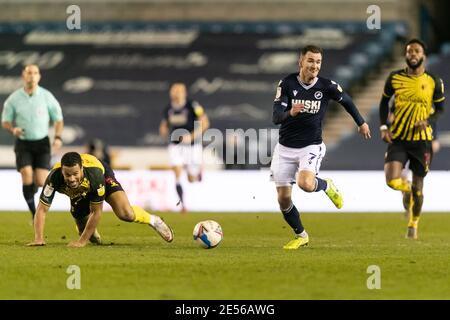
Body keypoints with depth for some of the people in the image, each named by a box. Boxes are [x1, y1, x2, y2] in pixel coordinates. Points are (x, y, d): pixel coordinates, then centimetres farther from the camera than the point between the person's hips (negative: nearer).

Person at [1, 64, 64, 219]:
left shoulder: (46, 96, -4)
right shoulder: (14, 98, -3)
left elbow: (58, 119, 6)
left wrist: (58, 138, -9)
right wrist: (13, 129, -16)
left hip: (42, 143, 0)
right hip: (23, 143, 0)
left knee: (41, 181, -12)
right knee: (27, 176, -19)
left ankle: (35, 185, 28)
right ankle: (34, 214, -5)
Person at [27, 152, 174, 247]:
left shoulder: (95, 174, -44)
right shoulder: (54, 177, -42)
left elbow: (96, 212, -34)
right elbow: (42, 209, -37)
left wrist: (82, 241, -33)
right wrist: (39, 238, -49)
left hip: (105, 178, -3)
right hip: (79, 195, 3)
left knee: (126, 214, -24)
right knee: (84, 231, 5)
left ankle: (154, 221, 7)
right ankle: (91, 232, 44)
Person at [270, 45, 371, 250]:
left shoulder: (327, 87, -9)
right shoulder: (287, 83, -11)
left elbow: (346, 100, 12)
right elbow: (276, 117, -18)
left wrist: (361, 122, 24)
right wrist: (290, 112, -39)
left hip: (311, 146, -2)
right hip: (285, 148, 2)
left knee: (305, 183, -30)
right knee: (283, 199, 2)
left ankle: (327, 186, 6)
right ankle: (301, 235, 27)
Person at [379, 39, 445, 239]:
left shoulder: (434, 82, -3)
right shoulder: (395, 78, -1)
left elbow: (440, 109, 7)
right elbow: (384, 102, 13)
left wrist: (427, 121, -14)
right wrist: (383, 127, 0)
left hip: (422, 140, 0)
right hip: (398, 138, 0)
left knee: (418, 187, 5)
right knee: (392, 181, -17)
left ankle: (414, 224, 30)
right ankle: (406, 188, 21)